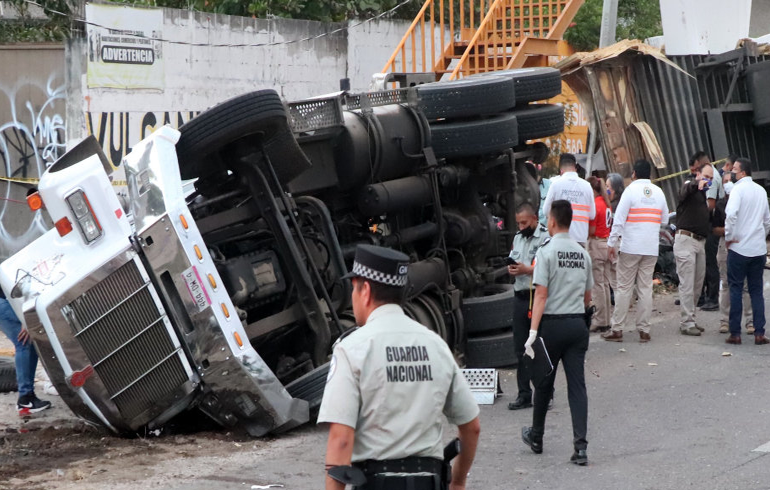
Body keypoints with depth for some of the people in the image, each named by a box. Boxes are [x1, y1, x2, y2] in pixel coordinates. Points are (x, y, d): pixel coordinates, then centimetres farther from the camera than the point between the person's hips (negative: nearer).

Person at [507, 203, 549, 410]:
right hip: (520, 297, 8)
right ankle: (524, 394, 17)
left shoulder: (546, 238, -9)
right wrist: (511, 269, 5)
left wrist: (527, 270, -19)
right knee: (521, 348, 10)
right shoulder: (518, 238, 18)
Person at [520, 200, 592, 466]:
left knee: (544, 383, 11)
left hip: (553, 324, -4)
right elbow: (587, 297, 15)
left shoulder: (546, 252, -9)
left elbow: (541, 295, -15)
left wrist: (533, 332, -16)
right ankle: (580, 446, -9)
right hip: (578, 324, 4)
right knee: (577, 385, 0)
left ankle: (536, 437, 27)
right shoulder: (582, 254, 8)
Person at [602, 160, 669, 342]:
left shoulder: (631, 189, -6)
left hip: (630, 247, -4)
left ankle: (617, 329, 2)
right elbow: (665, 219, 15)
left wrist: (612, 242, -7)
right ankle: (644, 330, 5)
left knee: (624, 287, 0)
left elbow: (619, 218, -10)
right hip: (651, 248, 4)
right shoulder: (658, 192, 8)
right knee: (646, 288, 6)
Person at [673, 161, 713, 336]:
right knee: (687, 284, -8)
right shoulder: (689, 185, -3)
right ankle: (687, 323, -7)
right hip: (686, 240, -9)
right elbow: (685, 190, -29)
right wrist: (696, 184, -50)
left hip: (700, 242, 9)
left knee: (698, 284, 11)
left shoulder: (704, 194, 22)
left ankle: (690, 320, 19)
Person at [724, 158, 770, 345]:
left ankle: (735, 333, 2)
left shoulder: (738, 189, -10)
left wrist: (729, 236, -13)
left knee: (736, 289, 2)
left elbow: (731, 214, -25)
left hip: (739, 248, -5)